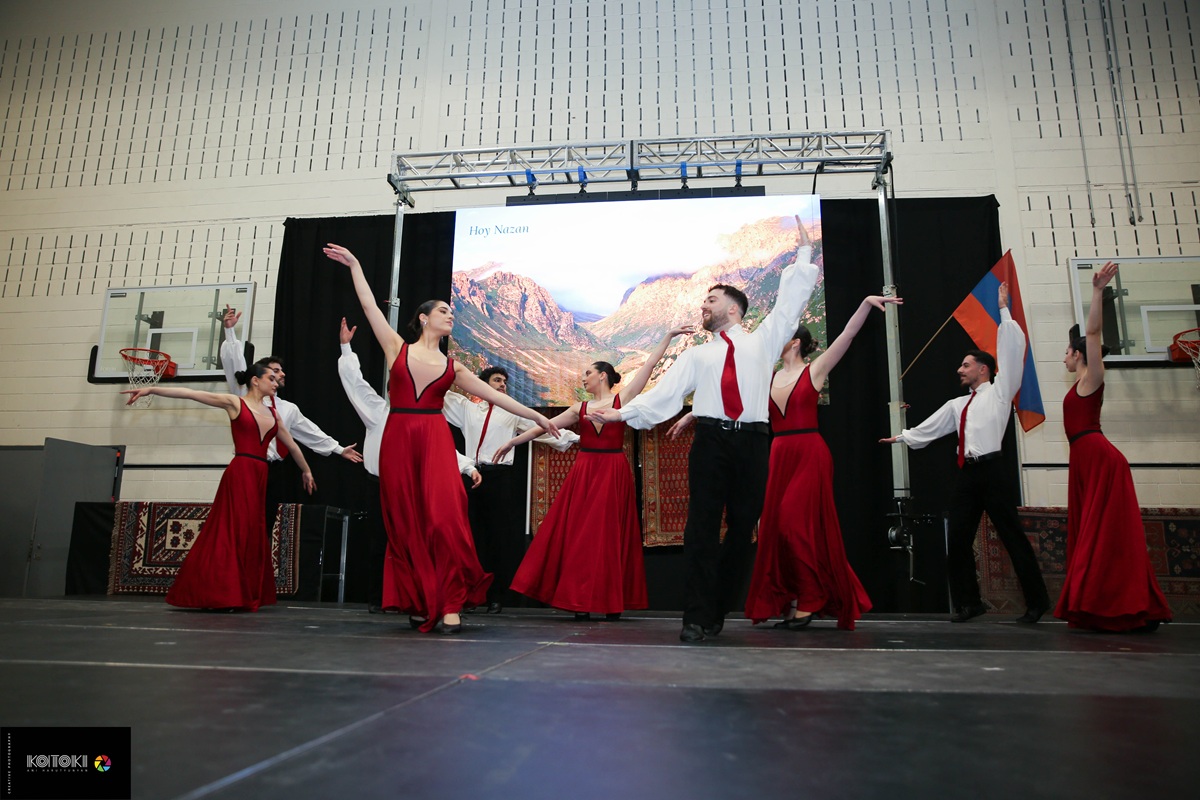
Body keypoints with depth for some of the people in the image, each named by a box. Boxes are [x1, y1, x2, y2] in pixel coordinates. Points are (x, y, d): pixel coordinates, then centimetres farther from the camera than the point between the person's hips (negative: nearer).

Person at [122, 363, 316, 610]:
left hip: (260, 477, 6)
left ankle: (244, 595, 14)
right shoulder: (235, 403, 1)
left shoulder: (273, 414, 17)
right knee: (233, 532, -7)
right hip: (239, 474, -6)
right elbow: (190, 394, -5)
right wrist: (151, 389, -14)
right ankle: (218, 595, -1)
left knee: (251, 534, 7)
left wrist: (306, 470, 38)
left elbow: (291, 445, 28)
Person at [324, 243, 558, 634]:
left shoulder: (452, 366, 13)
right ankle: (418, 603, 15)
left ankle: (450, 605, -8)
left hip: (436, 441, 0)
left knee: (444, 517, -13)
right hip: (398, 440, 0)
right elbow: (370, 306, 10)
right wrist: (354, 265, 13)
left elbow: (494, 394, 15)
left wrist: (536, 416, 16)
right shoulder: (397, 348, 9)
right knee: (406, 524, 3)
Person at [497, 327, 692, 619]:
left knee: (609, 534, 1)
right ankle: (581, 601, 8)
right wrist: (512, 442, 14)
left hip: (614, 473, -3)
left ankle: (612, 601, 8)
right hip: (584, 473, 3)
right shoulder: (580, 408, 12)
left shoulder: (623, 398, 2)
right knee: (579, 534, 1)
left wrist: (668, 336, -3)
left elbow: (649, 365, -1)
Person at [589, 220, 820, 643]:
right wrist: (623, 413, -4)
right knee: (702, 525, -7)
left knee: (741, 527, 3)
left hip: (752, 440, 0)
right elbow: (663, 393, 8)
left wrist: (803, 254, 10)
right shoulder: (696, 355, 17)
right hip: (711, 439, 0)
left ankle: (718, 613, 13)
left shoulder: (762, 340, 17)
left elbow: (789, 305, 12)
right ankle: (697, 617, -4)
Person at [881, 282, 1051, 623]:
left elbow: (1012, 350, 1)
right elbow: (929, 428, 28)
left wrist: (1003, 310, 3)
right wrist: (902, 437, 33)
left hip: (991, 470, -7)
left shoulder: (999, 391, 5)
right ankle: (968, 602, 13)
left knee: (1013, 537, -2)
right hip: (967, 474, 7)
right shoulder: (957, 405, 22)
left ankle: (1036, 602, 8)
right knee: (958, 541, 4)